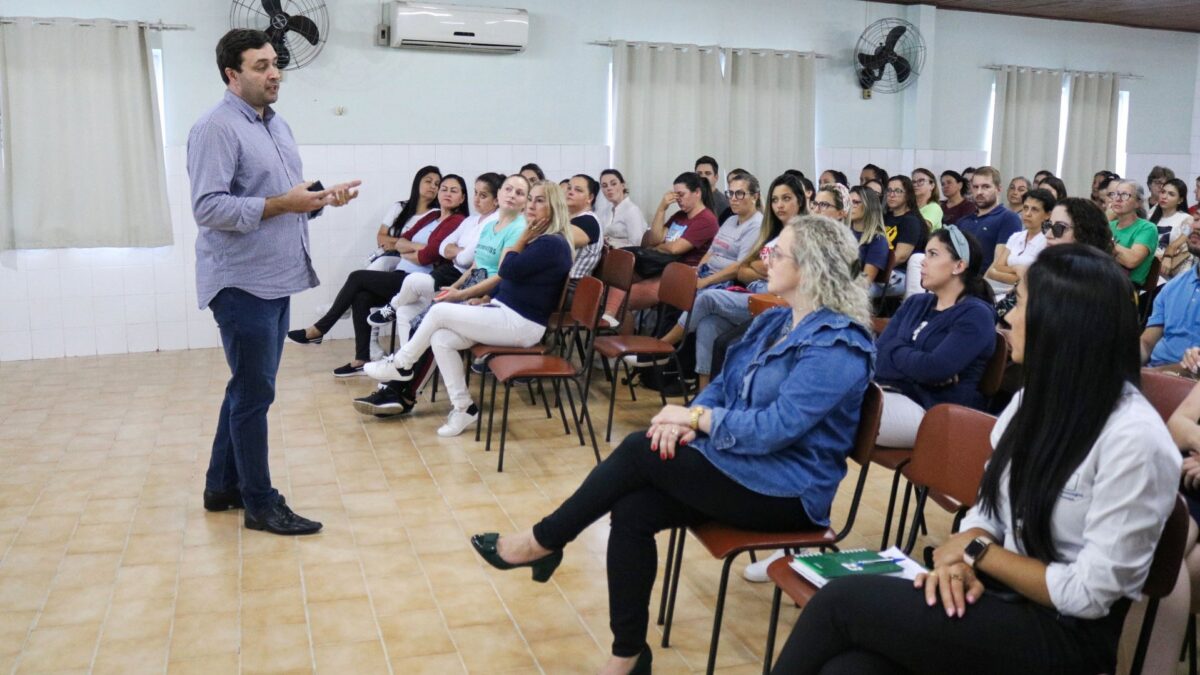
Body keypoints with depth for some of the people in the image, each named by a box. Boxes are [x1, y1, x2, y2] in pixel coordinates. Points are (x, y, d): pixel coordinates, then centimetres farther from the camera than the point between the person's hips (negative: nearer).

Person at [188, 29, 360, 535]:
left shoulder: (277, 125, 15)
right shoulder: (216, 128, -13)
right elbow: (208, 207, -21)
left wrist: (322, 199, 1)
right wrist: (281, 204, -24)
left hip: (276, 280, 9)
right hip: (242, 283, -9)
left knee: (249, 389, 17)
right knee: (254, 393, -1)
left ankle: (223, 486, 31)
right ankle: (260, 504, 11)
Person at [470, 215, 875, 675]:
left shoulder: (838, 345, -18)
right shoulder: (774, 321, 11)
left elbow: (774, 429, -26)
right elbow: (723, 386, 12)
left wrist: (696, 417, -16)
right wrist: (688, 420, -9)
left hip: (784, 493, -8)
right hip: (738, 464, 8)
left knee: (640, 450, -19)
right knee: (632, 510, -16)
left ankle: (543, 542, 0)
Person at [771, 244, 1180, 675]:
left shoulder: (1133, 440, -19)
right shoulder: (1035, 400, 6)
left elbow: (1090, 594, -18)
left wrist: (978, 550, -9)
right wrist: (964, 559, -11)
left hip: (1067, 634, -6)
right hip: (1002, 594, 6)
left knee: (841, 602, -21)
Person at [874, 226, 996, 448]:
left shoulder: (975, 314, -4)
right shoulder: (915, 303, 19)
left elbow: (935, 368, -19)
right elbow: (877, 352, 6)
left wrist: (895, 350, -2)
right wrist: (915, 361, -13)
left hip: (933, 410, -7)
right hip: (889, 393, 7)